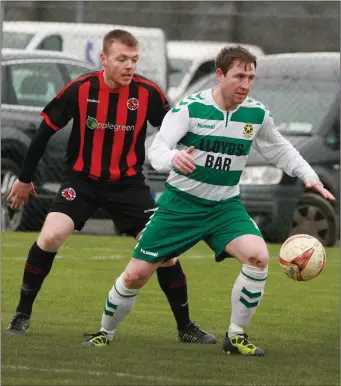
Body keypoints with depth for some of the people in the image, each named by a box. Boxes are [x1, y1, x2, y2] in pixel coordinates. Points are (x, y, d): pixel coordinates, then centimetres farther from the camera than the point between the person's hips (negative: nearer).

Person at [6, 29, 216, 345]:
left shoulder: (148, 93, -13)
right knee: (50, 236, -22)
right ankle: (23, 314, -3)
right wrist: (25, 179, 6)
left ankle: (185, 327, 9)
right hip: (82, 179, -1)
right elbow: (45, 132, -2)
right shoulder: (80, 90, -14)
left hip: (129, 183, 1)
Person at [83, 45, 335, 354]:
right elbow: (157, 149, -24)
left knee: (258, 255, -25)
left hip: (225, 206, 2)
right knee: (136, 274, -2)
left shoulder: (256, 114, -4)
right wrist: (173, 158, -47)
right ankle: (106, 332, 26)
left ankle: (236, 336, -9)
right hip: (181, 202, -2)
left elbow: (280, 150, 14)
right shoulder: (190, 107, -16)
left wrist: (309, 176, -1)